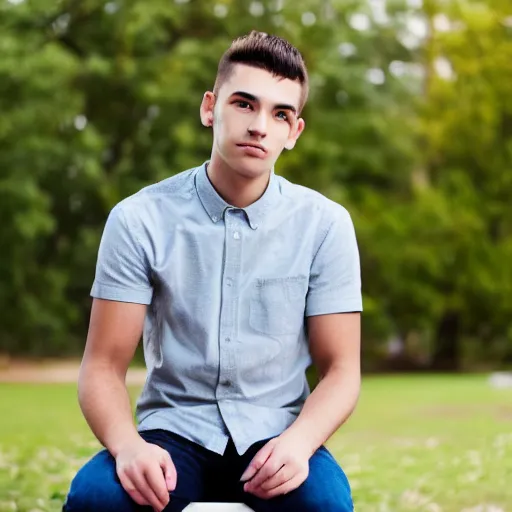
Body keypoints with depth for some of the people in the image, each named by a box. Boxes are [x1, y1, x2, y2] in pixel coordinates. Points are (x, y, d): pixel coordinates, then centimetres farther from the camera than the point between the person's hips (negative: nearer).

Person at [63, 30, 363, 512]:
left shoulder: (325, 224, -2)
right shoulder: (139, 219, -4)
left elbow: (340, 369, 0)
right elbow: (103, 366, -3)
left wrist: (299, 440, -21)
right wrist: (126, 445, -25)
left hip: (274, 436, 0)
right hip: (174, 431, 0)